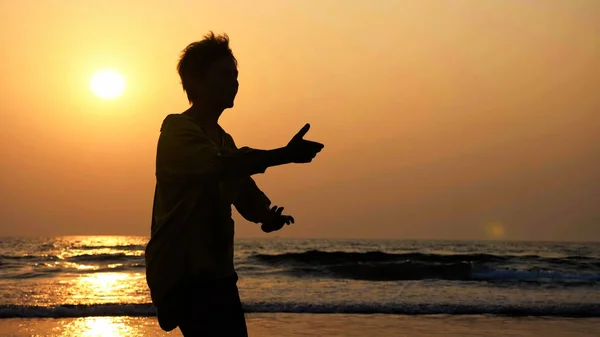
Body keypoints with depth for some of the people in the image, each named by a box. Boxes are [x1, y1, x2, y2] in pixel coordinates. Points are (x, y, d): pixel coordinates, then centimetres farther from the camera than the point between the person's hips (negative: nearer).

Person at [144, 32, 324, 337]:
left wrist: (267, 214, -12)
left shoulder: (223, 140, 18)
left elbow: (245, 194, 10)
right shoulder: (177, 130, -11)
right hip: (183, 272, -9)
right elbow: (220, 165, -30)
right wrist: (285, 155, -39)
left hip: (217, 272, 9)